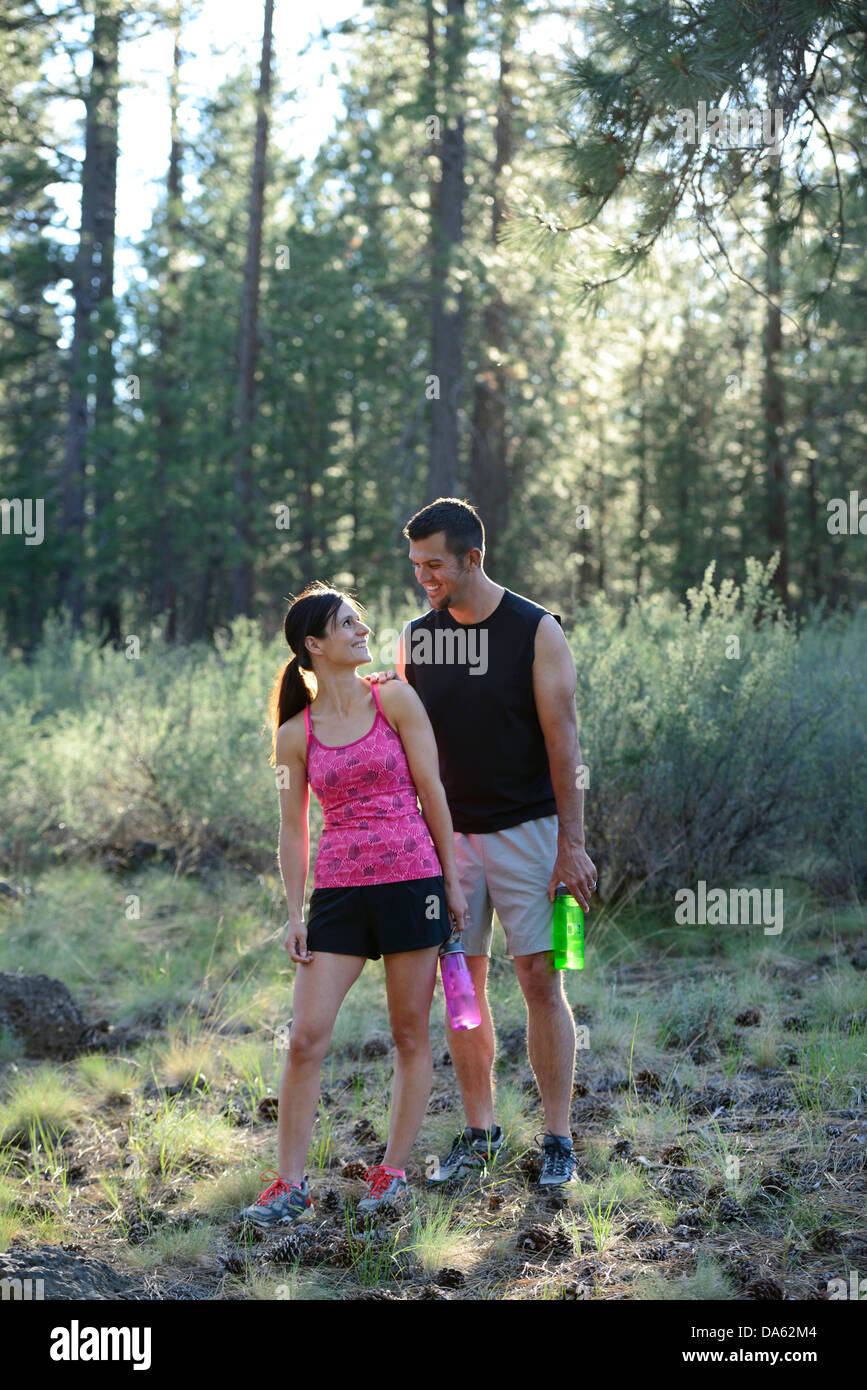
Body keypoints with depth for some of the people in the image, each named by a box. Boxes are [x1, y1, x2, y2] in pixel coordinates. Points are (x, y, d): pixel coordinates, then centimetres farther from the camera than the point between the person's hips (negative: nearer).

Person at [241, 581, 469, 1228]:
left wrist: (452, 879, 1)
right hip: (339, 892, 1)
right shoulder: (296, 734, 4)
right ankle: (290, 1184, 5)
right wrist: (295, 914, 3)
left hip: (411, 881, -1)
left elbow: (432, 792, 2)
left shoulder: (395, 701, 1)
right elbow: (293, 829, 8)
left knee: (411, 1034, 5)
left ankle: (393, 1171, 18)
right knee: (306, 1038, -5)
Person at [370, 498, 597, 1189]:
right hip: (448, 833, 4)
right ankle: (479, 1132, 17)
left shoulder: (536, 631, -7)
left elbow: (563, 741, -9)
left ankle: (558, 1140, 4)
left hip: (525, 829, -4)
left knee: (541, 981, -4)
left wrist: (572, 843, -12)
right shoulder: (417, 637, 6)